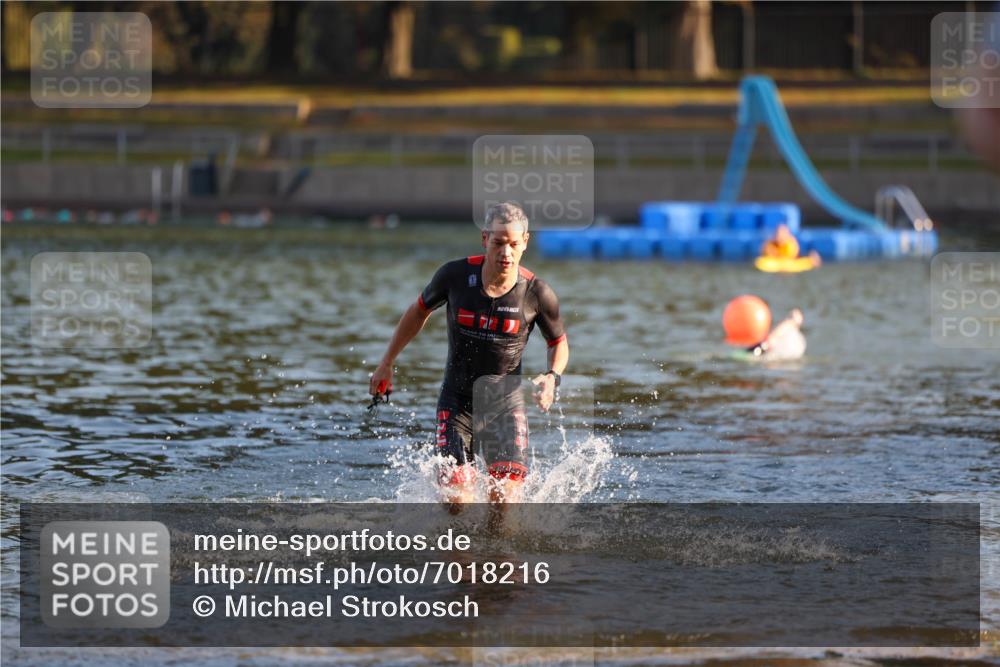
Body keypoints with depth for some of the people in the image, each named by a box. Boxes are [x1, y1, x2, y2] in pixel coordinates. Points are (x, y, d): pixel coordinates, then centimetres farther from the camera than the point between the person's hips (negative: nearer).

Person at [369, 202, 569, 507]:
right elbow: (419, 311, 8)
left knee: (506, 494, -16)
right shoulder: (455, 275, -13)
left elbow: (559, 343, 6)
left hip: (505, 401, 0)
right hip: (457, 399, 0)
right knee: (457, 497, -11)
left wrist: (553, 376, -15)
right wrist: (386, 364, 13)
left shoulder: (538, 294, -13)